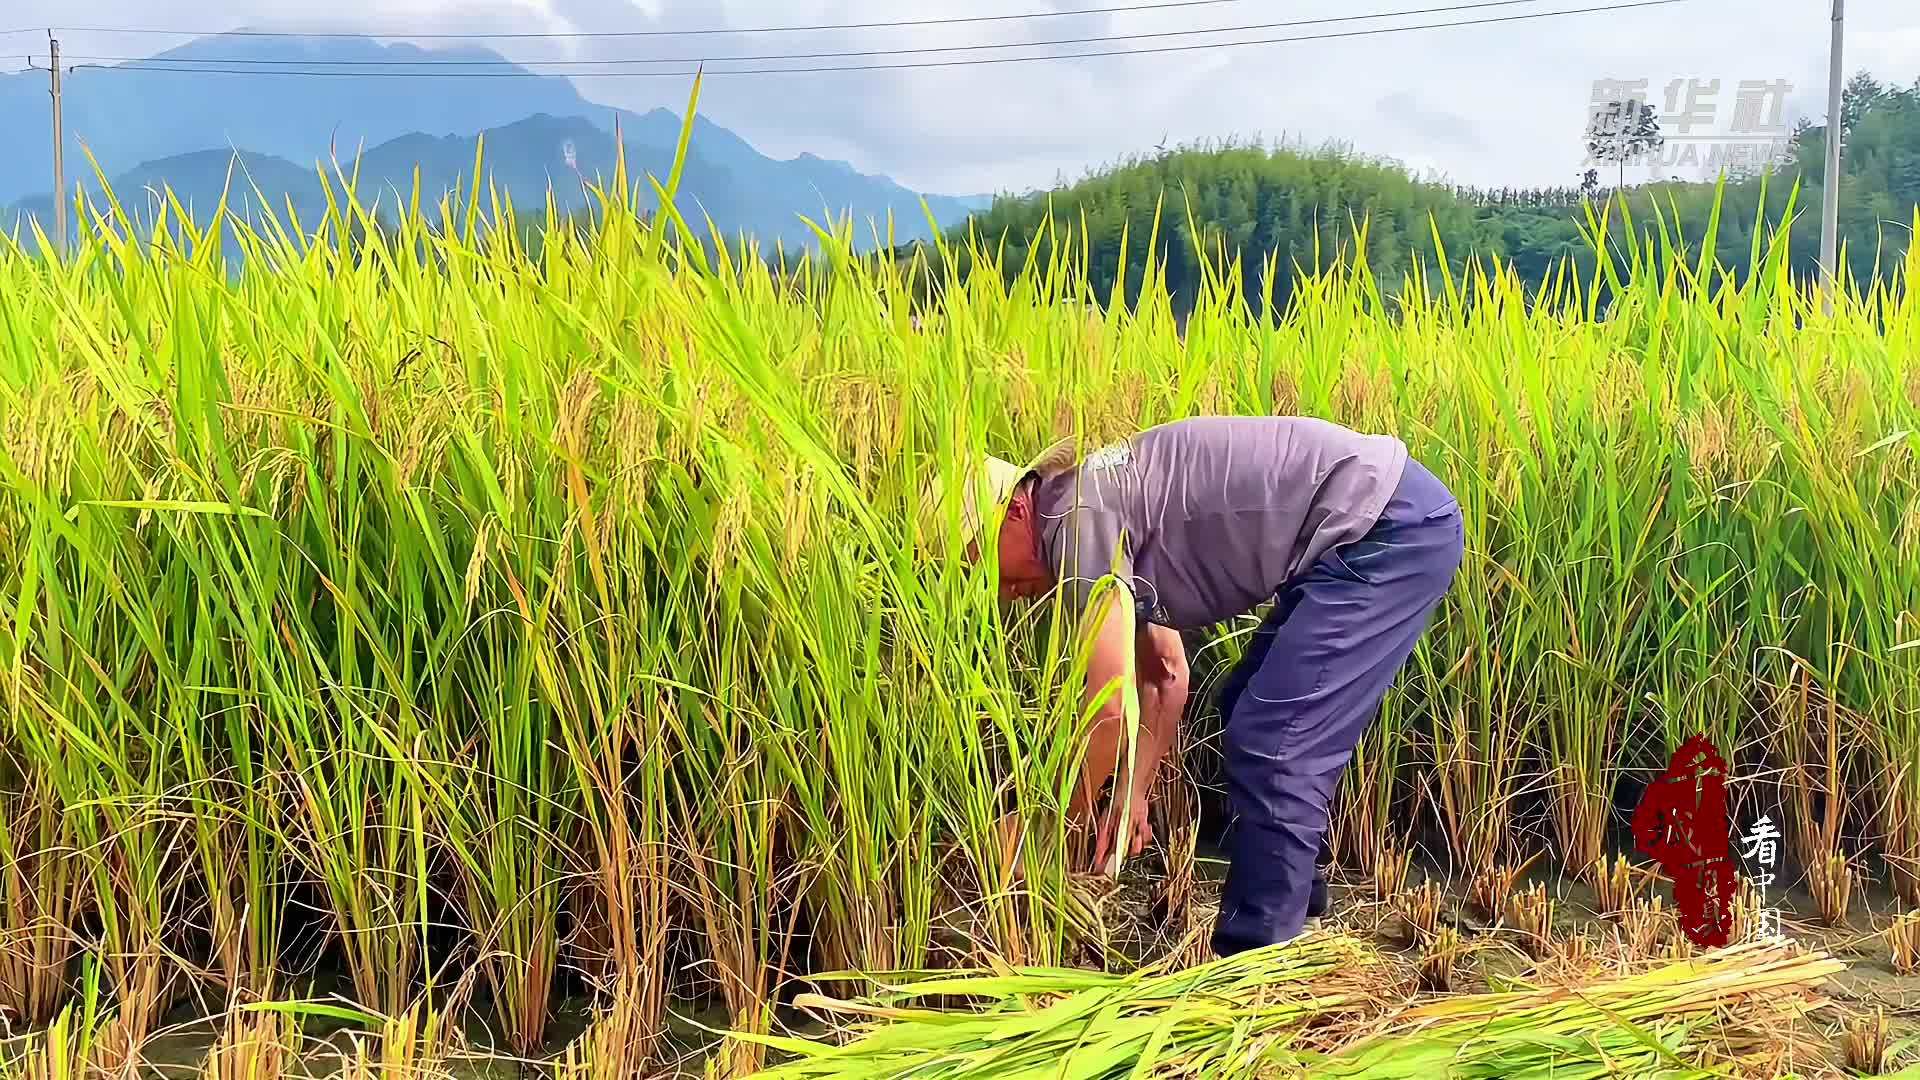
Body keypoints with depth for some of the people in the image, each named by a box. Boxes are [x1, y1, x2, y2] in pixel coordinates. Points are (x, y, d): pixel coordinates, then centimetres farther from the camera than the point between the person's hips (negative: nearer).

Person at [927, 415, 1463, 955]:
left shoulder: (1078, 519, -17)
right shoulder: (1110, 519, 12)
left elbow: (1111, 710, -19)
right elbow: (1166, 676, 18)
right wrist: (1132, 794, 13)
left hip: (1393, 527, -11)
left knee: (1274, 748, -10)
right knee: (1248, 715, 19)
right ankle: (1292, 899, 32)